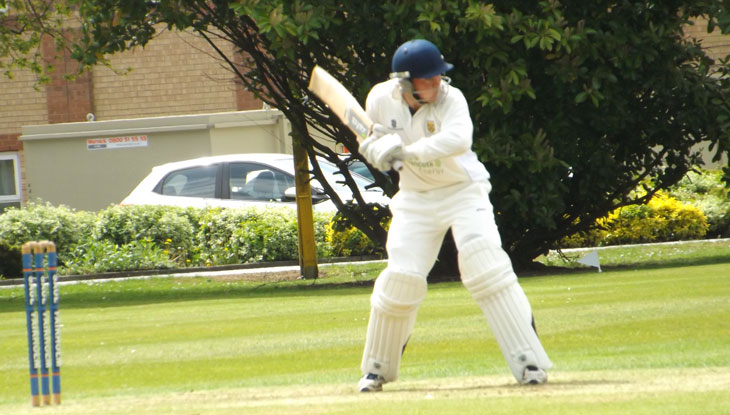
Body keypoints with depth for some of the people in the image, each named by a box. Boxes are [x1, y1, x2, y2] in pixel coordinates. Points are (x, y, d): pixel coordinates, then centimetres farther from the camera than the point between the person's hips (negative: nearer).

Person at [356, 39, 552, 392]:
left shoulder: (450, 99, -21)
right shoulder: (381, 99, -8)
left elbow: (459, 140, -40)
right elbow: (373, 139, 11)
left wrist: (408, 152, -45)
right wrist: (379, 147, -13)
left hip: (463, 191, -3)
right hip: (415, 199, 3)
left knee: (486, 266, -20)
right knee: (401, 277, -6)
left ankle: (528, 362, -19)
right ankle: (377, 368, 14)